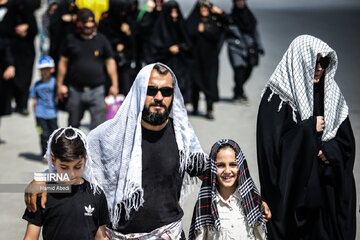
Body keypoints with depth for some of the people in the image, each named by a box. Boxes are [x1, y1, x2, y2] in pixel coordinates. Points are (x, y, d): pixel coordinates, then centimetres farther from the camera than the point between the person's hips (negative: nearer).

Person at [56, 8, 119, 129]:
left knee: (99, 122, -8)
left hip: (96, 91, -1)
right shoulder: (71, 40, 4)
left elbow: (110, 62, 5)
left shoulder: (101, 40, 4)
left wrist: (114, 84, 0)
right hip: (75, 91, 1)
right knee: (73, 124, 14)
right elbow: (63, 62, 8)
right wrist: (60, 84, 5)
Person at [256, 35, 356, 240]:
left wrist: (329, 151, -12)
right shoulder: (276, 96, -8)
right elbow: (273, 144, -15)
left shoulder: (330, 94, 7)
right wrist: (310, 128, -12)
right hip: (292, 185, -4)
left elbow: (346, 140, 8)